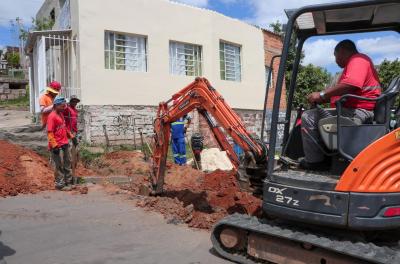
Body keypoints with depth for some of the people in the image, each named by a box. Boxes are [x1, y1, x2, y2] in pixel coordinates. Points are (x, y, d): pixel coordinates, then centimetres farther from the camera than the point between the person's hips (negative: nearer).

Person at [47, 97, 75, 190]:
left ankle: (68, 182, 27)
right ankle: (60, 185, 12)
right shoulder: (52, 116, -15)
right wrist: (54, 146, -21)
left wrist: (71, 136, 20)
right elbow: (49, 133, -18)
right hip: (57, 146, -9)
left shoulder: (61, 114, 12)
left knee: (67, 163, 16)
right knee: (59, 166, 1)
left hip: (65, 144, 9)